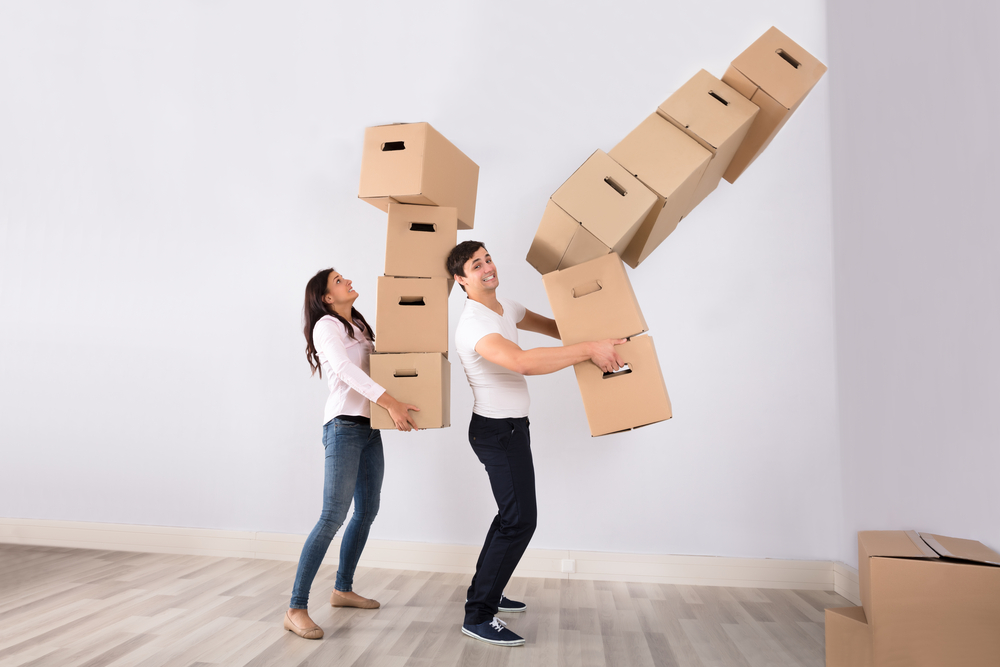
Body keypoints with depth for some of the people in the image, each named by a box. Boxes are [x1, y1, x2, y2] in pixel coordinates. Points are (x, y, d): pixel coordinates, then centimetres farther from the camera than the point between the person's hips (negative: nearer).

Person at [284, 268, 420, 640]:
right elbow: (345, 369, -21)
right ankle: (296, 610, -8)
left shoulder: (360, 326, 19)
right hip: (344, 427, -9)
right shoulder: (326, 326, -6)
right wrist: (391, 403, -28)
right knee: (333, 517, -13)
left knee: (367, 511, 13)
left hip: (368, 428, 9)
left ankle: (343, 589, 28)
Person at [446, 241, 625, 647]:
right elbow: (523, 362, -41)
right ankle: (478, 615, -2)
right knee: (520, 521, -11)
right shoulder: (474, 325, -25)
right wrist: (589, 350, -38)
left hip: (511, 428, 10)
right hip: (497, 431, -10)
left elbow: (553, 326, 18)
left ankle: (488, 591, 34)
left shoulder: (506, 308, 8)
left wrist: (592, 332, 2)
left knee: (512, 515, 19)